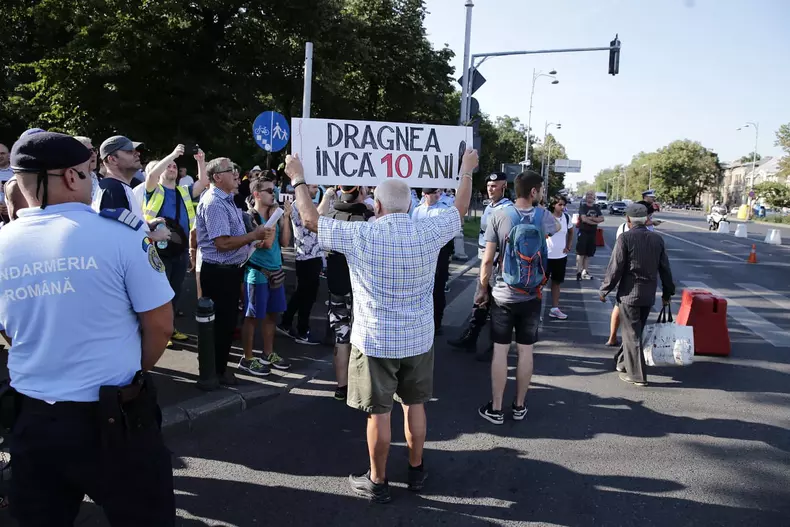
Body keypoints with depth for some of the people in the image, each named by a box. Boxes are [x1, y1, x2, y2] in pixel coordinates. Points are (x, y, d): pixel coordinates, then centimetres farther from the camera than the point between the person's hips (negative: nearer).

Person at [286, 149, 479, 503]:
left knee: (379, 412, 7)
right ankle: (416, 472, 33)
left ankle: (377, 482, 21)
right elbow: (460, 209, 12)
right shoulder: (429, 232, -7)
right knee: (414, 404, 18)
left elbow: (311, 220, -6)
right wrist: (467, 171, 27)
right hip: (419, 338, 4)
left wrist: (298, 178, 7)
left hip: (376, 340, -4)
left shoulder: (361, 235, -16)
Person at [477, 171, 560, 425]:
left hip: (503, 296, -1)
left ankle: (495, 409, 12)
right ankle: (519, 406, 23)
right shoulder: (543, 216, -3)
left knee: (500, 351, 5)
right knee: (526, 351, 11)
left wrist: (482, 289, 5)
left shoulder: (499, 216, -8)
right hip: (531, 296, 2)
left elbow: (487, 260, -8)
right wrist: (536, 205, 25)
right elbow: (557, 226, 24)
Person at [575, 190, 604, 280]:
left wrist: (591, 218, -15)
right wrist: (596, 222, -8)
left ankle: (585, 271, 14)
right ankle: (579, 271, -8)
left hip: (593, 233, 5)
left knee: (588, 253, 8)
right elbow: (584, 219, -16)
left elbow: (602, 219, 0)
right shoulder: (582, 206, -3)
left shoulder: (596, 207, 12)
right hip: (583, 232, -5)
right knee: (580, 253, -8)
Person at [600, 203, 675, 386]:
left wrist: (604, 290, -3)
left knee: (632, 334, 2)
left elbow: (615, 267, -14)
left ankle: (637, 375, 6)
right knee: (634, 330, 19)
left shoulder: (625, 238, -13)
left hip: (629, 293, -5)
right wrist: (667, 292, 20)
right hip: (649, 295, 6)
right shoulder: (657, 239, 4)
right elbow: (665, 268, 9)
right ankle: (623, 362, 34)